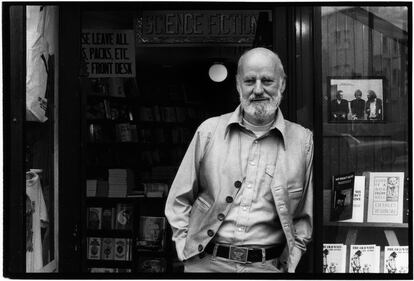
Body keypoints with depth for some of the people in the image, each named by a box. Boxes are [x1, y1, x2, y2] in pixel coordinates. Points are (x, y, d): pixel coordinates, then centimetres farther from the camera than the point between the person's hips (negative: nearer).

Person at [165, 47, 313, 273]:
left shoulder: (302, 140, 2)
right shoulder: (209, 131, 2)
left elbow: (304, 216, 7)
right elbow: (179, 200, 9)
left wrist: (288, 264, -1)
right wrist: (186, 248, 1)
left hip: (267, 265, 0)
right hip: (206, 263, 0)